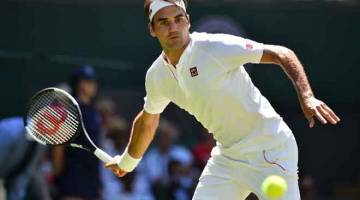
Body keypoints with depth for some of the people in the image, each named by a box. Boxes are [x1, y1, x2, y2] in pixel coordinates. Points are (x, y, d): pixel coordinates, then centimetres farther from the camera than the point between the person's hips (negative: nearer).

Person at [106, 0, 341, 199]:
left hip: (269, 149, -7)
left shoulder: (215, 47, -19)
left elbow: (281, 54, -20)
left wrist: (306, 97, -35)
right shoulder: (156, 76, 2)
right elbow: (147, 120, 24)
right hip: (227, 154, 7)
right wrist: (127, 161, 37)